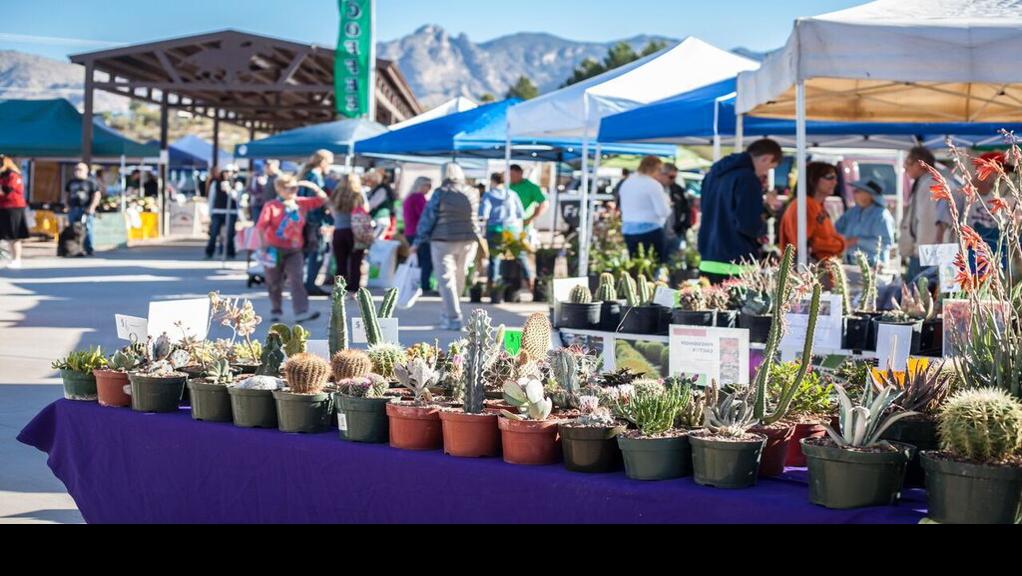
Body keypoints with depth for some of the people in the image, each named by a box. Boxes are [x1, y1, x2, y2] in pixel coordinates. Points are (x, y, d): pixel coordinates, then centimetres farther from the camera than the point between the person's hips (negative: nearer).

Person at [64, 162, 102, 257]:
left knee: (87, 230, -10)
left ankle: (89, 251, -9)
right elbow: (66, 194, 24)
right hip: (73, 209, 6)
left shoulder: (91, 182, -1)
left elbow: (97, 195, -7)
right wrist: (67, 205, 10)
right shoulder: (71, 182, 17)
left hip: (85, 209, -6)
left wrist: (92, 207, -15)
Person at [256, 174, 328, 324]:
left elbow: (322, 198, 5)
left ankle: (301, 312, -21)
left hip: (295, 250, 2)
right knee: (274, 282, 11)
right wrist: (264, 245, -16)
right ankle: (276, 310, 29)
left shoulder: (302, 204, 4)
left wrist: (310, 186, -7)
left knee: (297, 280, -11)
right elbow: (261, 227, -12)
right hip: (275, 250, -2)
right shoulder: (271, 206, -10)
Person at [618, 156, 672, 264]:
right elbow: (663, 212, -14)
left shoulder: (626, 183, 11)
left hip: (628, 231, 7)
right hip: (650, 230, -7)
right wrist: (667, 203, 5)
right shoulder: (653, 184, -11)